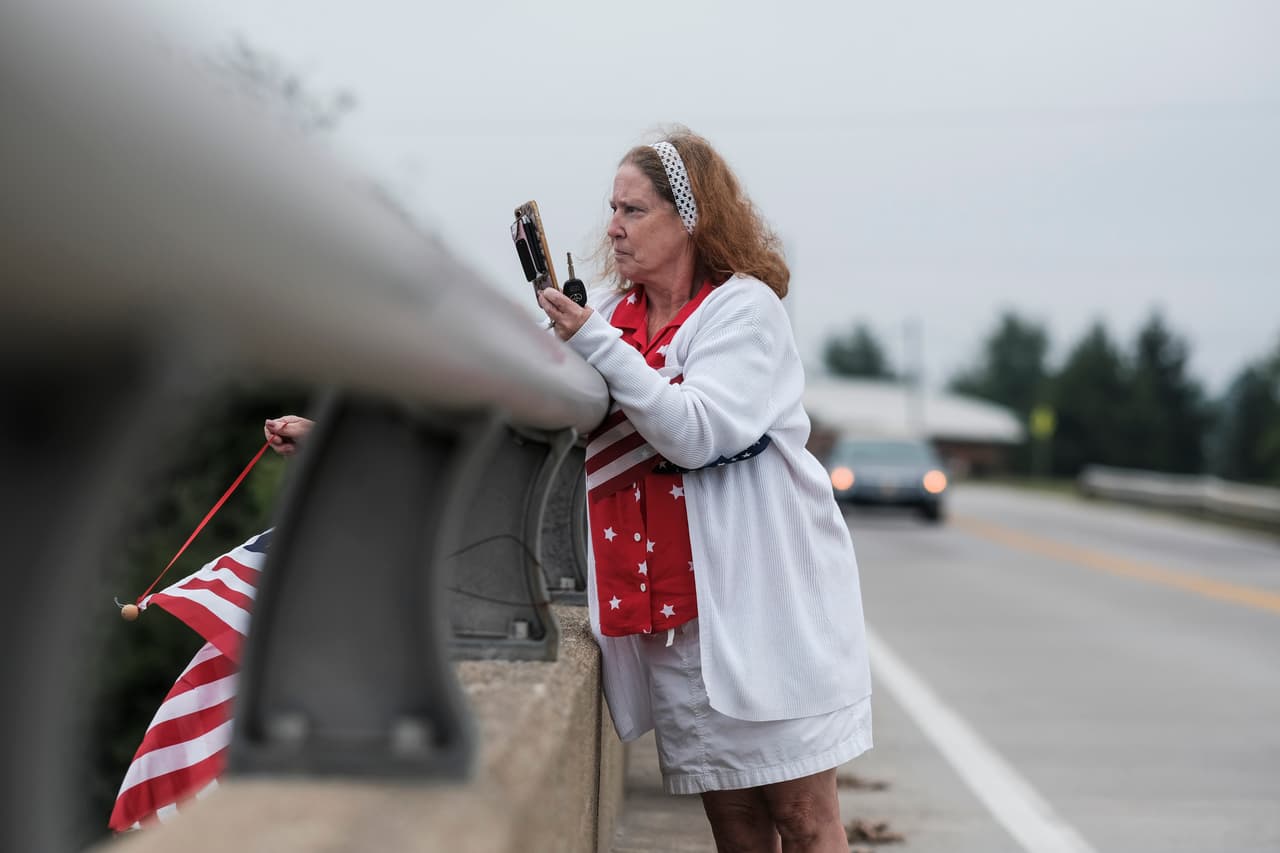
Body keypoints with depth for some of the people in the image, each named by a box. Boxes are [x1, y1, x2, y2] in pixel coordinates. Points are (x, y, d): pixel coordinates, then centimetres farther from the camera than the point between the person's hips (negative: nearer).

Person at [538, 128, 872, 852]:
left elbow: (696, 434, -18)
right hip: (668, 615, 5)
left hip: (762, 598, -5)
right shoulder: (611, 309, 13)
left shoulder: (744, 307, -4)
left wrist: (595, 345, -17)